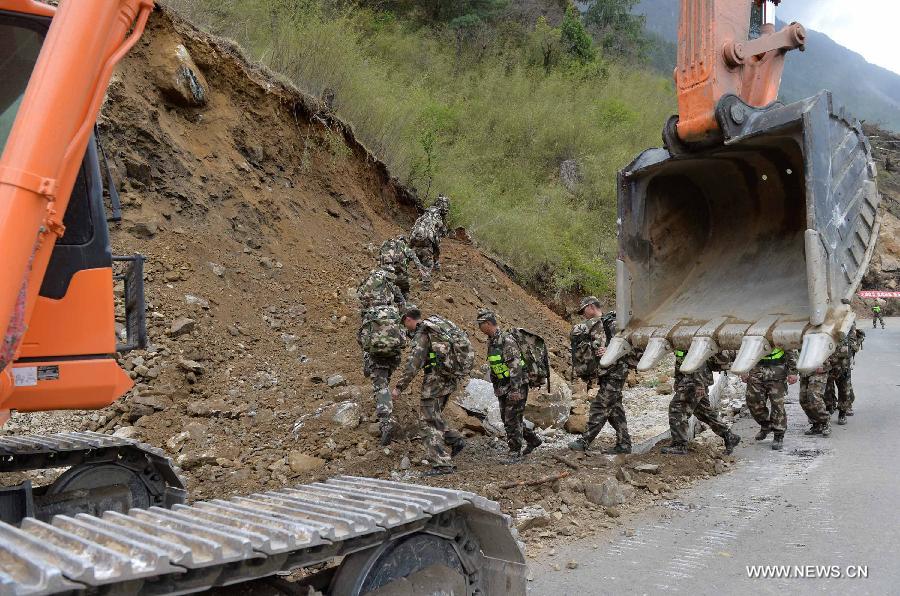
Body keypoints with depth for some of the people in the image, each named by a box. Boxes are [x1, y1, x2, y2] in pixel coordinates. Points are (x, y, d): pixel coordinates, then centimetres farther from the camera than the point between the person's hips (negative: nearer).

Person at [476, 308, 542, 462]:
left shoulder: (506, 340, -19)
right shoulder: (491, 341, 10)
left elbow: (515, 366, -23)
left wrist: (515, 389, -26)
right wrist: (495, 386, 22)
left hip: (515, 385, -9)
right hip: (502, 386, 9)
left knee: (512, 419, -5)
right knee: (507, 418, 14)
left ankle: (515, 452, 5)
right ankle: (533, 439, 28)